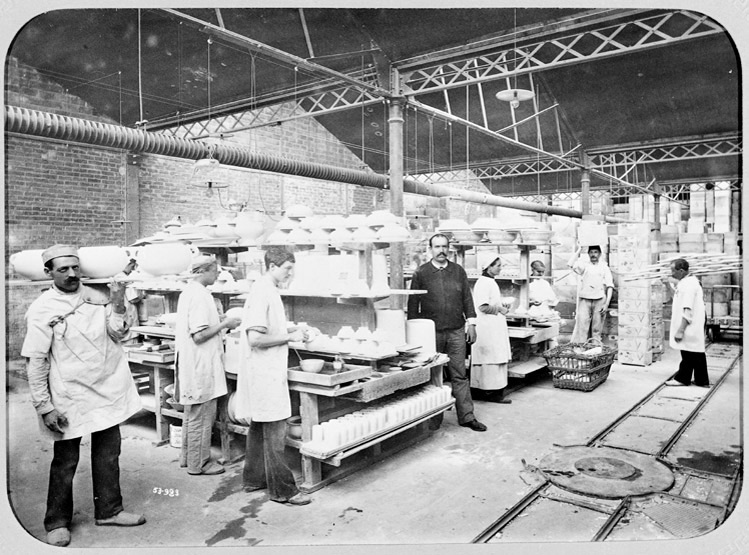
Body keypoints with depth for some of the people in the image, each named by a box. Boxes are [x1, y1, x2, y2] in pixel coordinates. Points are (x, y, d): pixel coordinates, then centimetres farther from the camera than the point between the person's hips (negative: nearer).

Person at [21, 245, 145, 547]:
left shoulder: (96, 297, 3)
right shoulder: (42, 309, -10)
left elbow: (118, 334, 1)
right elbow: (36, 362, -9)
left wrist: (118, 304, -14)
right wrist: (44, 407, -11)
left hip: (108, 391, 4)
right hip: (70, 397, -4)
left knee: (108, 454, 14)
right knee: (65, 461, 8)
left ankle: (108, 510, 30)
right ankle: (57, 522, 28)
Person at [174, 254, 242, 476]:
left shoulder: (188, 291, 10)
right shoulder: (200, 296, -21)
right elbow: (199, 335, -25)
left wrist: (219, 321, 11)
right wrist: (224, 324, -15)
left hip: (191, 364, 10)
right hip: (200, 365, -10)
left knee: (192, 413, 20)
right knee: (202, 416, 2)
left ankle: (188, 457, 32)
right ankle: (198, 463, 14)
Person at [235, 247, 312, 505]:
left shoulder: (269, 290, 13)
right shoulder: (261, 293, -19)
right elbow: (255, 338, -24)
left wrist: (291, 330, 9)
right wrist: (290, 337, -17)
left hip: (268, 370, 11)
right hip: (265, 371, -11)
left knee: (259, 426, 17)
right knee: (275, 431, -3)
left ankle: (254, 479, 30)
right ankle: (282, 490, 6)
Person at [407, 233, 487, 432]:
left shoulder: (458, 271, 9)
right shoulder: (420, 273, 1)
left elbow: (467, 298, 11)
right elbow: (413, 303, 3)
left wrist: (471, 323, 5)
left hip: (456, 331, 2)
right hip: (431, 332, -1)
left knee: (459, 374, 3)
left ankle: (466, 416, 8)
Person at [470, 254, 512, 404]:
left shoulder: (491, 282, 16)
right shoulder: (483, 283, -16)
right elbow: (483, 307, -23)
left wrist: (502, 306, 9)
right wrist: (499, 310, -12)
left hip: (495, 328, 10)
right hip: (487, 328, -10)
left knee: (496, 358, 12)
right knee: (490, 358, -5)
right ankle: (490, 392, 1)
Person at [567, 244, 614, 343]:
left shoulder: (604, 268, 12)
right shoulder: (584, 266, 13)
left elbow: (610, 287, 6)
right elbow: (570, 264, -7)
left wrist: (607, 304, -5)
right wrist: (579, 250, 1)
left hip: (599, 300, 0)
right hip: (584, 300, 0)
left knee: (597, 329, 1)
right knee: (581, 327, -9)